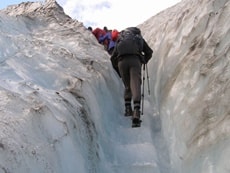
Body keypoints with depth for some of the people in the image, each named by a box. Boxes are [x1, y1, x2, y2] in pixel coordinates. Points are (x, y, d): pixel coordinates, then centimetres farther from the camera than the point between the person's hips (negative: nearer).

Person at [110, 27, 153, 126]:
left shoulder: (120, 39, 31)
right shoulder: (139, 38, 29)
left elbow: (113, 58, 25)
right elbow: (149, 52, 31)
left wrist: (118, 72, 33)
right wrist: (144, 61, 50)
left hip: (122, 62, 2)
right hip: (135, 60, -2)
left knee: (127, 87, 20)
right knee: (136, 86, -13)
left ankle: (128, 108, 6)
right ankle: (136, 112, -30)